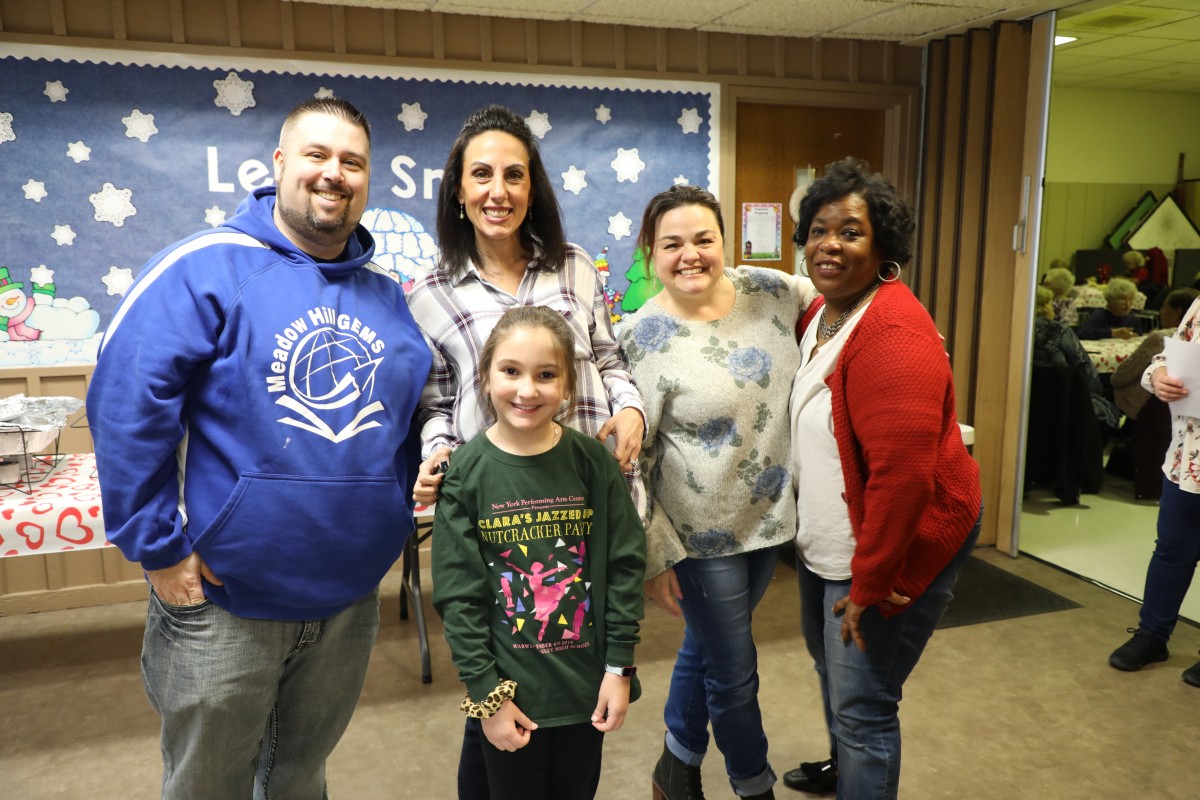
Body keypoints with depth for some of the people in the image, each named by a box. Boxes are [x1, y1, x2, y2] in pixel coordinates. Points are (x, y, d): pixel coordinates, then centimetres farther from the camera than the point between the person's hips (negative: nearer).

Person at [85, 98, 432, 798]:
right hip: (223, 600, -4)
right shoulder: (203, 269, -12)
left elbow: (416, 410, 15)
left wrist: (398, 513, 5)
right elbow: (126, 409, -16)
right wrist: (158, 548, -15)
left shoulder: (386, 293, 5)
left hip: (352, 598, 4)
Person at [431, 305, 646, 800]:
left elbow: (625, 566, -3)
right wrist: (485, 693, -9)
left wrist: (619, 667, -3)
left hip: (587, 685, 2)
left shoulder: (593, 462, -7)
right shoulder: (466, 474, -10)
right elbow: (458, 595, -8)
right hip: (509, 690, -1)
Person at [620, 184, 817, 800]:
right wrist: (654, 555, -14)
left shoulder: (770, 290, -4)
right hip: (702, 536, -5)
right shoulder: (642, 338, -18)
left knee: (706, 647, 24)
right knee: (734, 675, 9)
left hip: (770, 515, 5)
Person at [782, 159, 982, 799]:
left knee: (862, 706, 0)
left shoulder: (894, 333, -26)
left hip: (892, 546, -10)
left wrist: (868, 584, -24)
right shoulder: (821, 312, 4)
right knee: (828, 660, 28)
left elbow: (904, 475, -29)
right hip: (825, 542, 10)